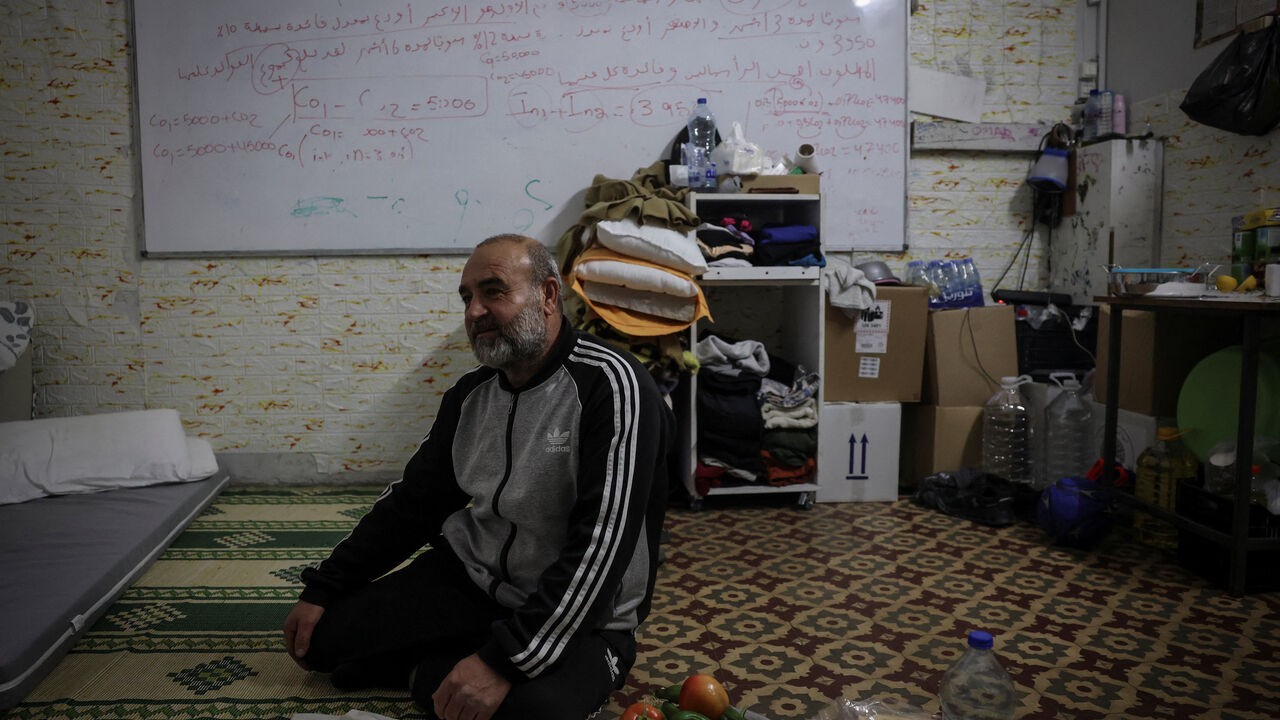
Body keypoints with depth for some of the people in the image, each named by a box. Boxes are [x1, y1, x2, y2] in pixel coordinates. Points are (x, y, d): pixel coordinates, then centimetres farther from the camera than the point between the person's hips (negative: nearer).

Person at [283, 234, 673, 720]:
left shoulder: (610, 385, -21)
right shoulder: (470, 394, 3)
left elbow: (602, 544, -27)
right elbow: (412, 501, 13)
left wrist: (506, 660, -30)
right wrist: (322, 587, 8)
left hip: (579, 613, -6)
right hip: (470, 575, 6)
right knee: (322, 635, -1)